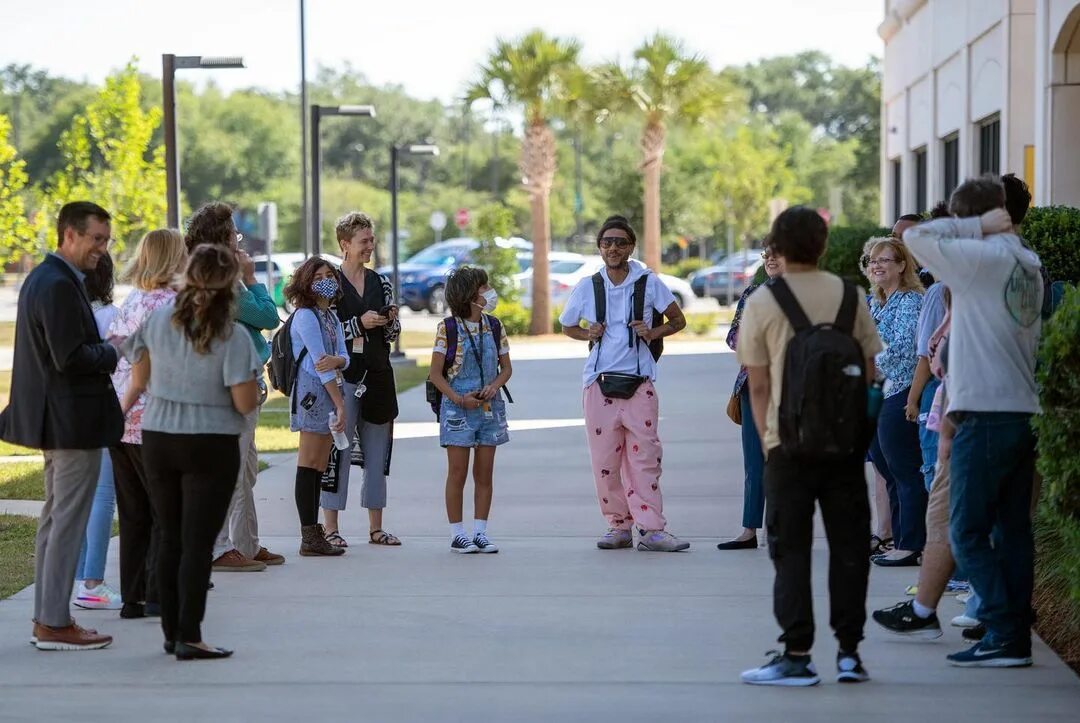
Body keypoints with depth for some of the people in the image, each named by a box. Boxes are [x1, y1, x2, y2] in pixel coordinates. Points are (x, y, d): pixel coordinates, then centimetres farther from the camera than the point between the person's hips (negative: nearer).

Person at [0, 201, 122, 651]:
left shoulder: (43, 278, 14)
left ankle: (47, 619, 22)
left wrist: (103, 348, 5)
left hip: (55, 421, 11)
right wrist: (113, 352, -10)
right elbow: (71, 357, -25)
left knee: (55, 518, 16)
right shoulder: (59, 286, -19)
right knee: (68, 523, -5)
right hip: (73, 422, -11)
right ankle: (54, 624, -1)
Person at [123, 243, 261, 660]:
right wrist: (253, 386, 5)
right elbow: (245, 403, -16)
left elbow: (139, 381, 8)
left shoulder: (158, 321, -2)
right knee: (197, 543, -3)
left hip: (158, 440, 4)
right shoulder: (232, 336, -15)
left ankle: (172, 632, 16)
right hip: (210, 446, -4)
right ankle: (189, 637, -6)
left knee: (170, 540, 12)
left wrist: (124, 406, 29)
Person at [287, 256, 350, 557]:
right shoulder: (305, 316, -9)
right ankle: (310, 537, -7)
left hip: (330, 392, 9)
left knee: (319, 467, 8)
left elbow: (344, 358, 8)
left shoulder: (332, 317, 18)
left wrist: (336, 360, -18)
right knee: (309, 464, -7)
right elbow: (319, 363, -14)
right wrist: (340, 405, -16)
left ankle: (314, 534, 10)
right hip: (313, 393, -9)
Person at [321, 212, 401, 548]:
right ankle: (330, 527, -2)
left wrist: (391, 321, -3)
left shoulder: (381, 283, 13)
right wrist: (359, 324, -15)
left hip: (378, 376, 6)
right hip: (343, 376, -6)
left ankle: (375, 527, 15)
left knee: (377, 451, 8)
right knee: (337, 449, -7)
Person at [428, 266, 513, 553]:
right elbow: (436, 373, -5)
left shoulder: (494, 326, 6)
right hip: (458, 409, -4)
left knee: (484, 474, 5)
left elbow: (506, 368, 11)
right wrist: (458, 399, -17)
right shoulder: (448, 328, -6)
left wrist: (494, 386, -10)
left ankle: (480, 532, 11)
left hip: (490, 407, 4)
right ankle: (457, 534, 6)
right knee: (458, 473, 0)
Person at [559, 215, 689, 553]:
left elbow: (678, 320, 10)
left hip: (639, 384, -1)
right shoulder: (587, 287, 5)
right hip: (600, 384, 2)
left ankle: (651, 530, -5)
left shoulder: (649, 283, 1)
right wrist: (588, 334, -1)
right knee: (605, 461, 2)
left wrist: (653, 332, -8)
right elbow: (567, 327, 20)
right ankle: (618, 526, 12)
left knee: (644, 457, -5)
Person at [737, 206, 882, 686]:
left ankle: (797, 655, -1)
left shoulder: (762, 303, -4)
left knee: (791, 548, 3)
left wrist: (766, 439, 7)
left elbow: (758, 385, -3)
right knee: (849, 544, 9)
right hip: (846, 443, 2)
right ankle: (849, 651, 11)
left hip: (789, 444, -2)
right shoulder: (849, 296, 4)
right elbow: (870, 371, 6)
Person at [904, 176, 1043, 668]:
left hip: (983, 415, -8)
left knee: (968, 530, -4)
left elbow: (915, 236, -10)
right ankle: (1017, 633, 11)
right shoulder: (1029, 266, 14)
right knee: (1013, 529, 10)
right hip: (1022, 412, 8)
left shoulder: (983, 258, -12)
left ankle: (1004, 636, -9)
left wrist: (977, 225, -5)